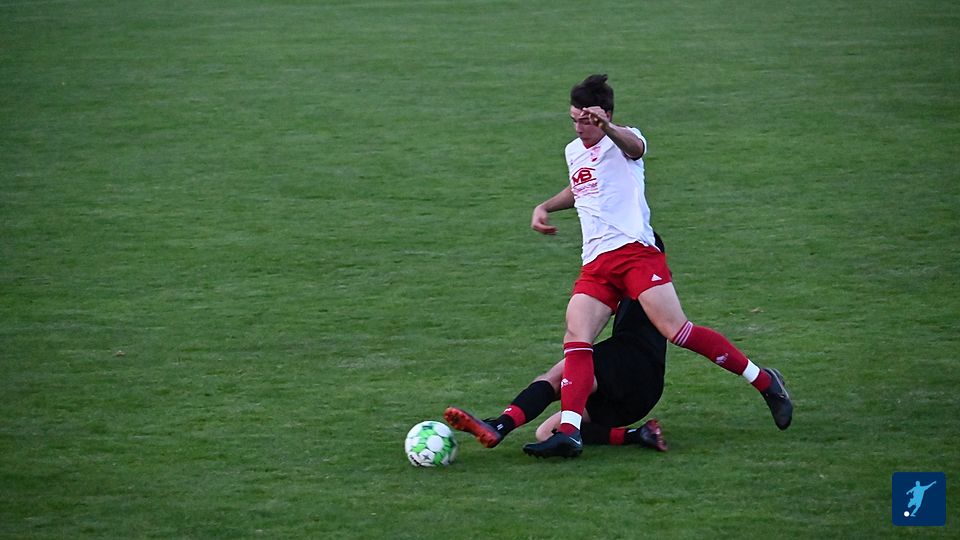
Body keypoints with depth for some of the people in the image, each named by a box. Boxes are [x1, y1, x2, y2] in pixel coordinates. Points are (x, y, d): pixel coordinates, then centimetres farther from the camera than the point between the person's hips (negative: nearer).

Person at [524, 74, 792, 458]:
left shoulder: (620, 141, 0)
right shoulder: (573, 152, 23)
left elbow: (634, 146, -28)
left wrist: (607, 127, -50)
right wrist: (545, 207, 29)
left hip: (635, 250, -7)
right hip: (595, 265, 7)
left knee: (675, 329, -18)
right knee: (576, 339, -15)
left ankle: (764, 381, -3)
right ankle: (569, 433, -24)